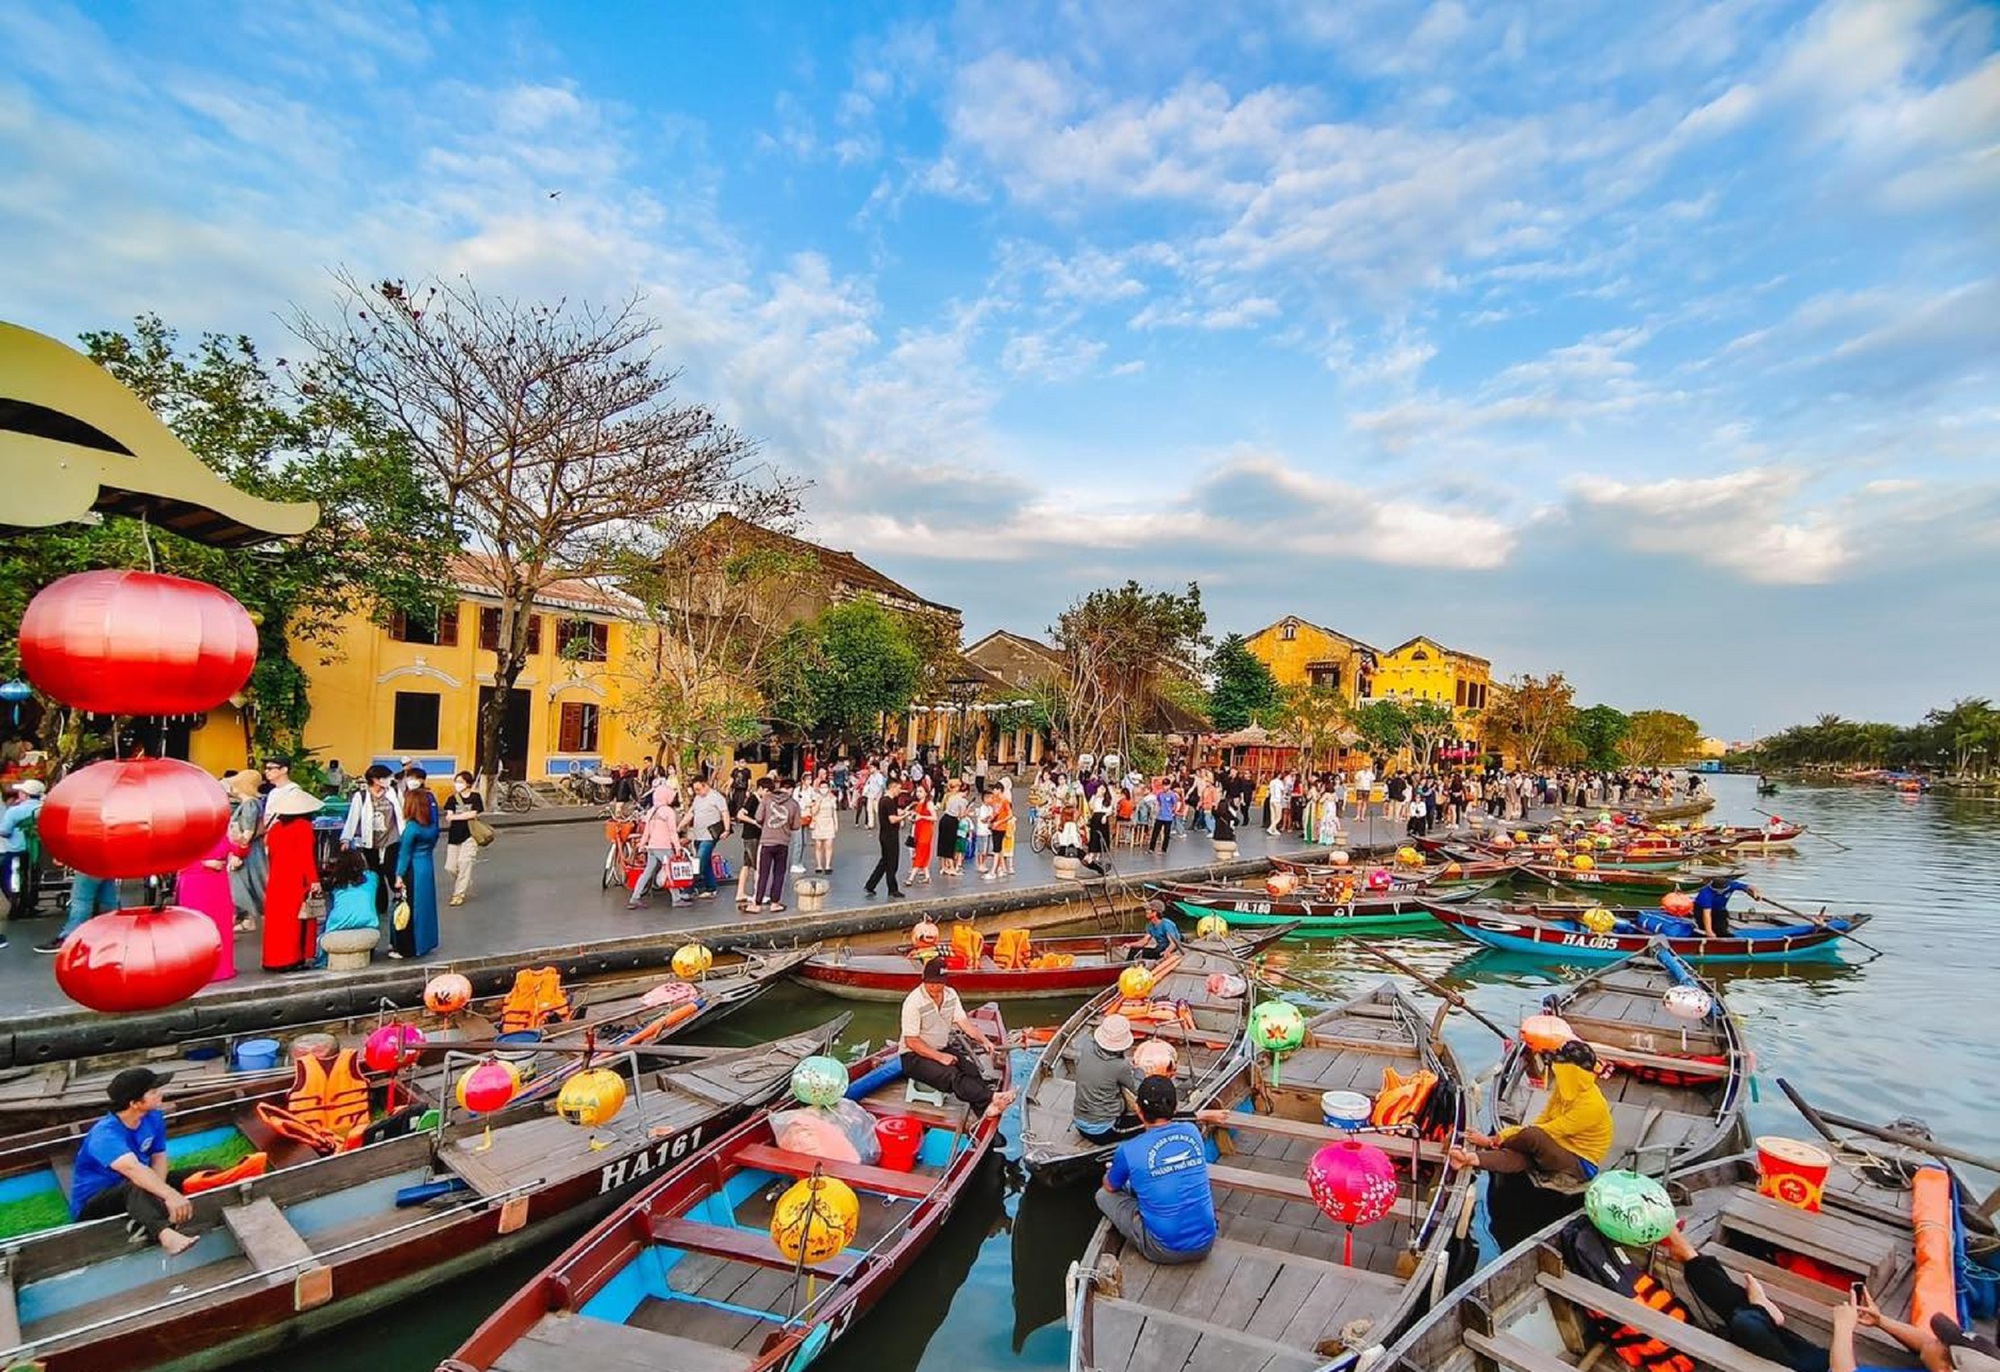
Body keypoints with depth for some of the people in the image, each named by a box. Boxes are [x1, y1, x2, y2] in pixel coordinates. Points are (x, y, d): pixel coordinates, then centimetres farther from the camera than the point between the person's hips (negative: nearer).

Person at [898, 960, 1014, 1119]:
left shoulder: (950, 994, 2)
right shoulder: (914, 1002, -18)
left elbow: (963, 1022, 4)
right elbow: (911, 1042, -16)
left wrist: (983, 1040, -11)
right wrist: (940, 1057, -21)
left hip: (942, 1049, 6)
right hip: (914, 1056, -6)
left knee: (970, 1068, -23)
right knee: (951, 1076, -31)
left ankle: (986, 1107, -39)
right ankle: (991, 1098, -42)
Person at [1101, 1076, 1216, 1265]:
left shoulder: (1128, 1151, -15)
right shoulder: (1192, 1131, -4)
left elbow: (1110, 1187, 8)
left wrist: (1112, 1172, 30)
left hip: (1165, 1251, -5)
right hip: (1205, 1244, 5)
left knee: (1103, 1195, 11)